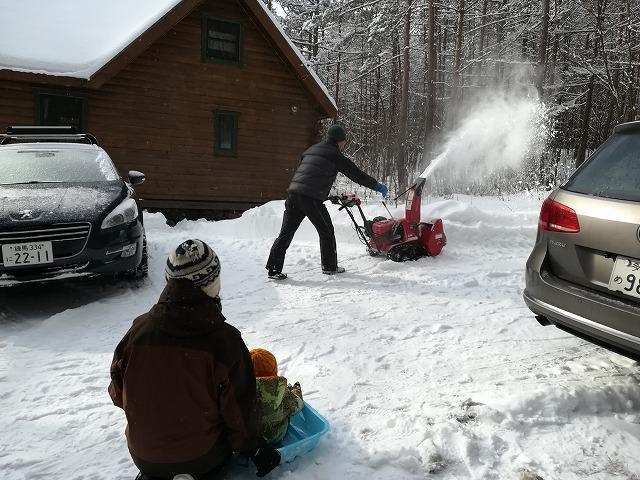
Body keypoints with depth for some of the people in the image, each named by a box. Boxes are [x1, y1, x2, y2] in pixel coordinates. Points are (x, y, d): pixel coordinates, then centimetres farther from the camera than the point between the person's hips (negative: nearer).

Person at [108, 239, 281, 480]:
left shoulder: (139, 329, -15)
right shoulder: (225, 340, -24)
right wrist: (253, 448, 4)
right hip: (202, 456, -3)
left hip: (143, 456, 3)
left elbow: (118, 392, -1)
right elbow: (239, 409, -15)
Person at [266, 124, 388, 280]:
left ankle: (274, 269, 5)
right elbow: (356, 173, 6)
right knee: (326, 232, 11)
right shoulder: (334, 155, 3)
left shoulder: (311, 150, 24)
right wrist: (377, 185, 16)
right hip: (312, 198, -7)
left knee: (286, 232, 7)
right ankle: (330, 267, 21)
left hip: (293, 193, 7)